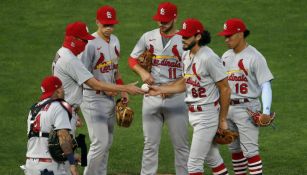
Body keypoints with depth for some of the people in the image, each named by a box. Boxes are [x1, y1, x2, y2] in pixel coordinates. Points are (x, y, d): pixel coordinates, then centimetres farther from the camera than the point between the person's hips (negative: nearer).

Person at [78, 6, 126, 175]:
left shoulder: (114, 41, 9)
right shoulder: (90, 44, -17)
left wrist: (122, 89, 14)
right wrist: (104, 88, -24)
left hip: (109, 97, 8)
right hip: (93, 99, -8)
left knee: (107, 142, 12)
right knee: (100, 142, -12)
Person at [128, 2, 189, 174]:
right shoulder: (148, 37, 5)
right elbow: (133, 59, 14)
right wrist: (142, 72, -6)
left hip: (176, 97, -3)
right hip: (151, 95, 3)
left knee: (181, 144, 2)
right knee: (150, 144, 7)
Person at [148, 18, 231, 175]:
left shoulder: (209, 58, -20)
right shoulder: (186, 55, 7)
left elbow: (225, 89, -16)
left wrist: (222, 120, -13)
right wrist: (160, 90, 5)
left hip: (207, 114, -9)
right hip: (193, 113, 9)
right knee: (212, 159, 18)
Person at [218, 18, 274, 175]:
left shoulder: (255, 57, -12)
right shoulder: (226, 56, 11)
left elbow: (265, 85, -15)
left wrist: (266, 111, -25)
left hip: (247, 109, -8)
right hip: (227, 108, 8)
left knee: (250, 149, -12)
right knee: (234, 148, 14)